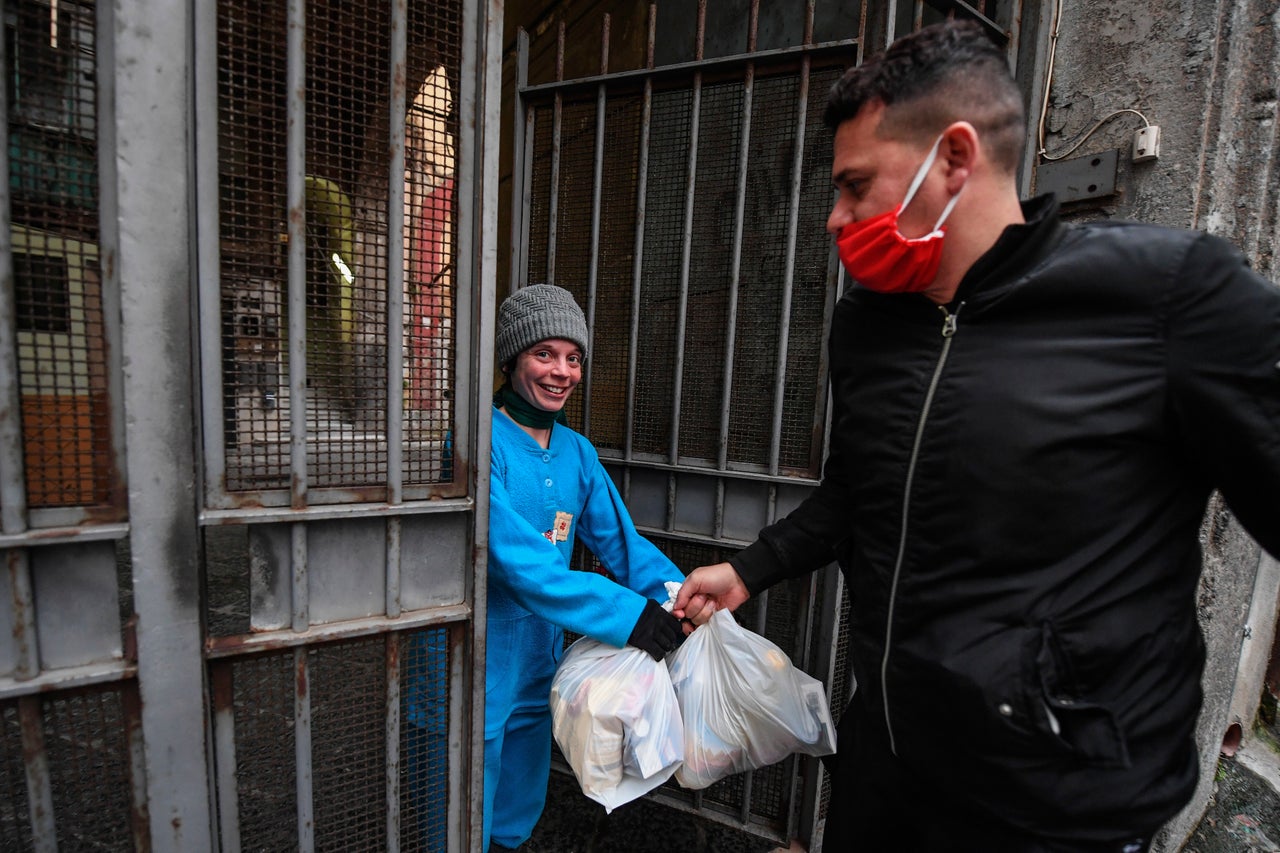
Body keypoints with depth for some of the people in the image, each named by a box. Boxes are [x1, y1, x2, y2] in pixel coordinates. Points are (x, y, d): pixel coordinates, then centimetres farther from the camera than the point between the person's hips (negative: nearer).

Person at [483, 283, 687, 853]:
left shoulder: (577, 453, 2)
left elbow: (620, 539, 1)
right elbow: (517, 558, -29)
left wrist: (679, 592, -16)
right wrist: (625, 613, -34)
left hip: (540, 656, 7)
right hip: (481, 663, -6)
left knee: (521, 805, 27)